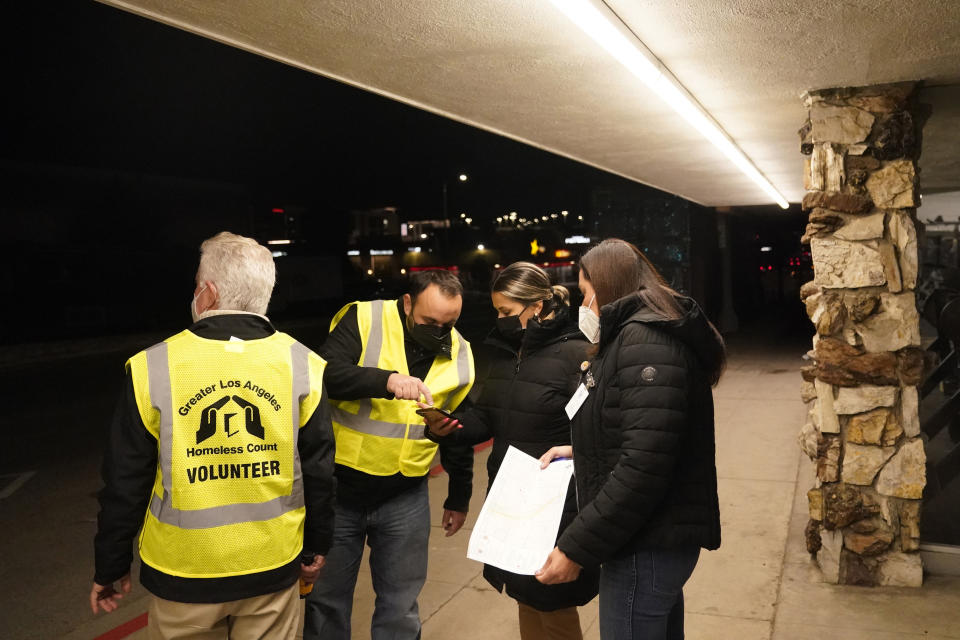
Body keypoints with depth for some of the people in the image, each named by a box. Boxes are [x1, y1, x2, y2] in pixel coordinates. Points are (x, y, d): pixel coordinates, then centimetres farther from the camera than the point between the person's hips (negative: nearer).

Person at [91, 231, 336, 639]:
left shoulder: (152, 368, -13)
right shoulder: (302, 365, -9)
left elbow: (125, 483, -5)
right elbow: (319, 473, -3)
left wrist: (110, 567, 8)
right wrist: (316, 547, 12)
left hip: (183, 575, -1)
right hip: (274, 570, 1)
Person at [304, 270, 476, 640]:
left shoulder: (460, 354, 0)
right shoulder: (363, 320, -12)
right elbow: (327, 374, -27)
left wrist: (459, 497, 15)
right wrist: (387, 380, -40)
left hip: (405, 498, 2)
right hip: (338, 487, -2)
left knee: (401, 605, 11)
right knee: (326, 598, 13)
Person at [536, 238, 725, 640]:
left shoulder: (646, 341, -19)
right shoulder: (642, 334, 14)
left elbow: (644, 465, -27)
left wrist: (576, 548, -22)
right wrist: (581, 452, 15)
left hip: (648, 544, -10)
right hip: (656, 537, 10)